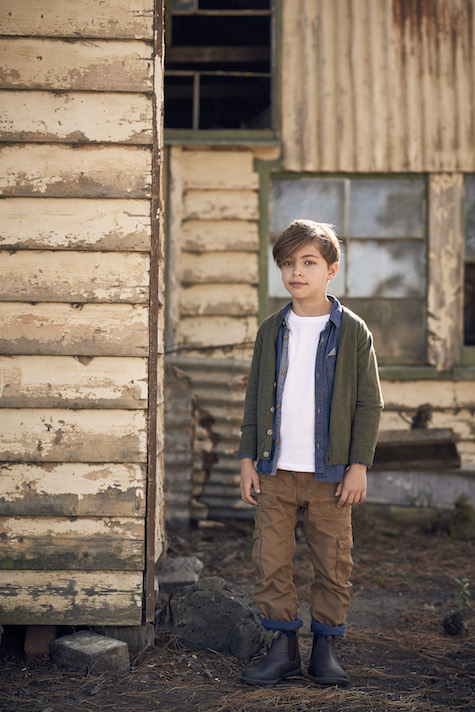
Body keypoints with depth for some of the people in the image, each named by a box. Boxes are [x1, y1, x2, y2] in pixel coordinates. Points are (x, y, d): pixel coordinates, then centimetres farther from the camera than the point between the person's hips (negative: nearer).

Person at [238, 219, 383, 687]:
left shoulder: (352, 332, -1)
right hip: (275, 471, 2)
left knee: (333, 565, 5)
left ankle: (325, 648, 20)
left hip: (329, 473, -2)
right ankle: (284, 647, 16)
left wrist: (359, 465, -6)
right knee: (270, 563, 3)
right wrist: (247, 459, 5)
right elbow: (254, 399, 11)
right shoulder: (271, 331, 7)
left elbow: (369, 403, -1)